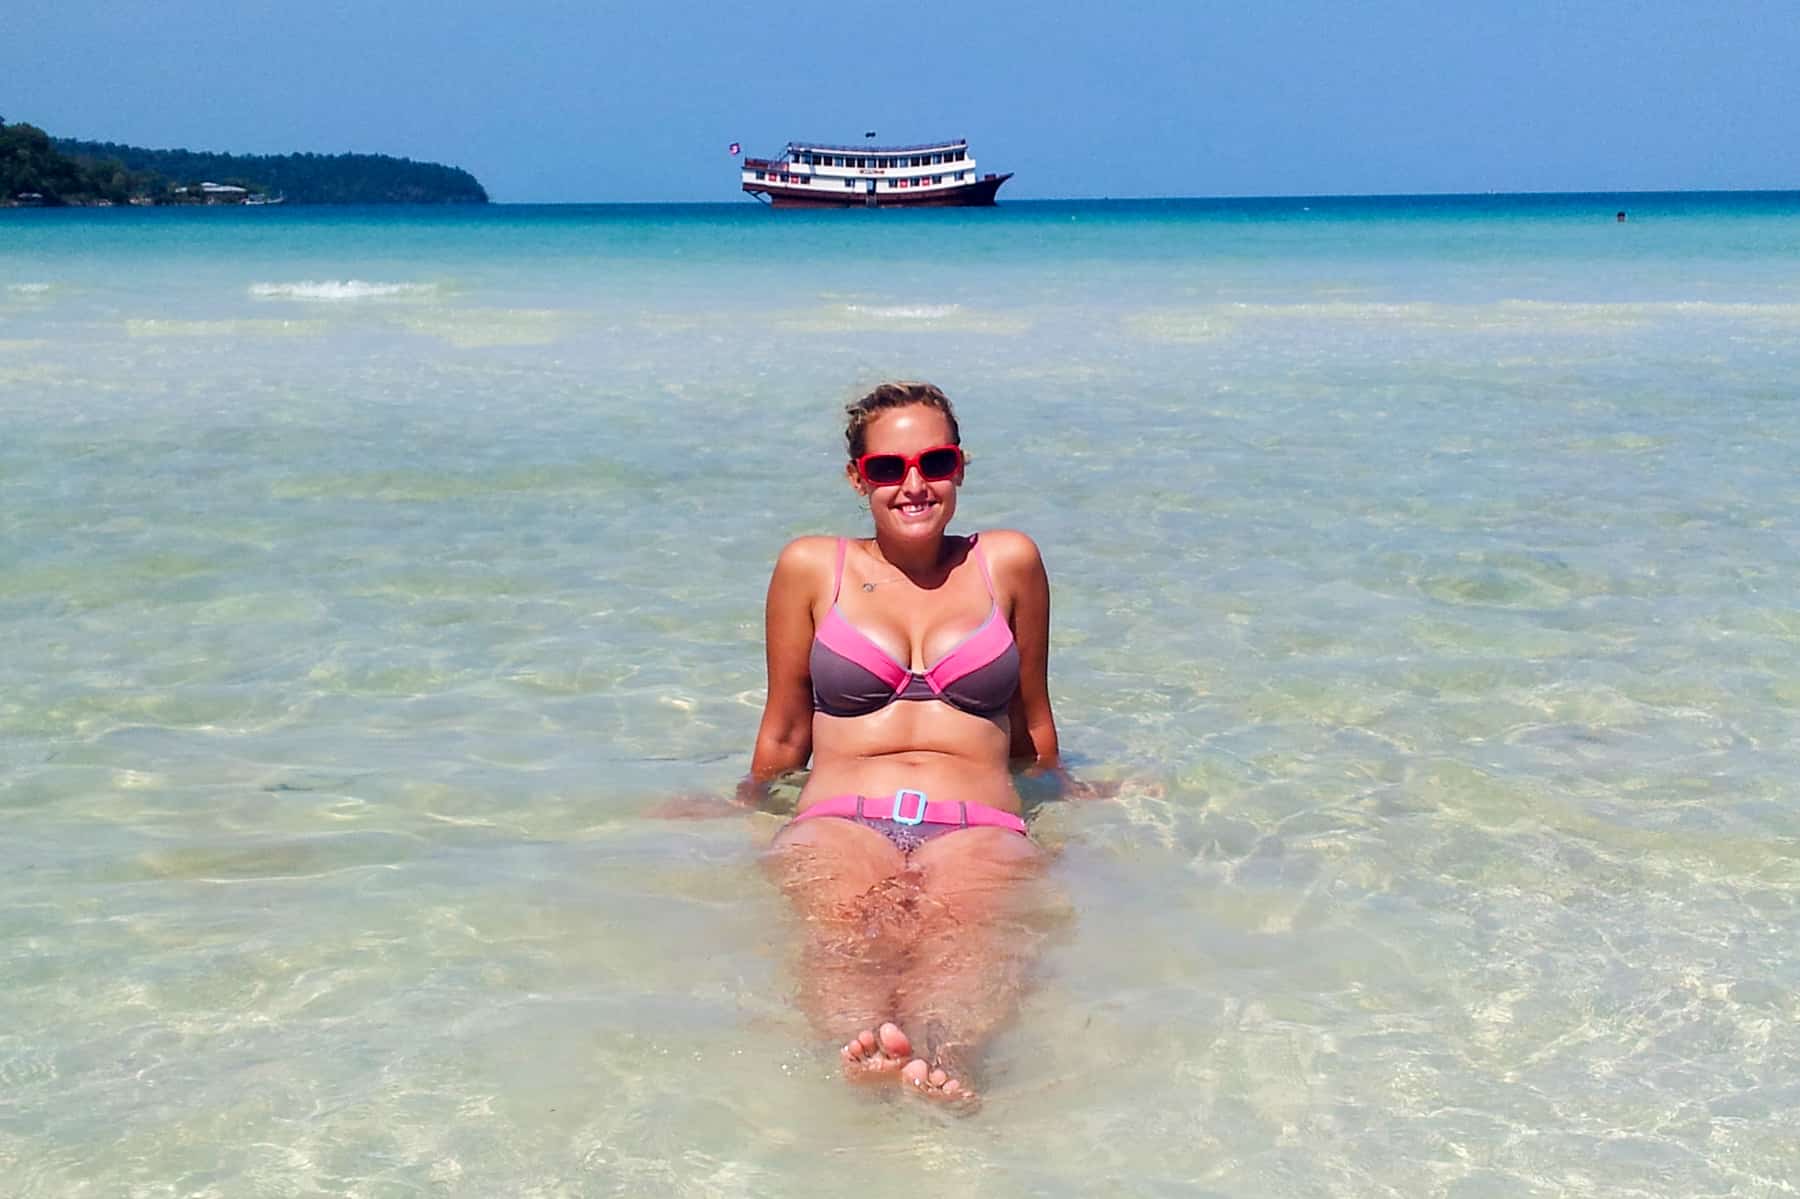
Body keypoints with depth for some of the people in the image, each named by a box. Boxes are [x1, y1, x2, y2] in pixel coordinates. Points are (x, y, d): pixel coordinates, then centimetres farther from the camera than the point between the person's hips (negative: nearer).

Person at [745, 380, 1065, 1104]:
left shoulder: (1008, 562, 17)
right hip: (839, 822, 0)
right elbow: (783, 736, 24)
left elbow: (1033, 725, 28)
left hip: (978, 830, 0)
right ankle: (861, 1048, -66)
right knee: (848, 922, -37)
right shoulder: (812, 569, 15)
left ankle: (944, 1053, -66)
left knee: (966, 926, -37)